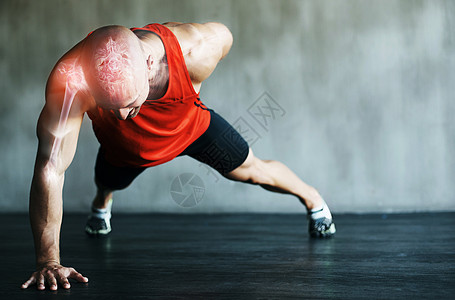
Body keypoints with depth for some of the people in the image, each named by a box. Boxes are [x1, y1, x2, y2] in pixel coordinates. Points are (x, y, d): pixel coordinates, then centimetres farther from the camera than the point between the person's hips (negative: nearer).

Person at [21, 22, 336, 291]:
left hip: (192, 126, 0)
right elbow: (49, 171, -47)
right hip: (124, 147, 1)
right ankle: (102, 204, 69)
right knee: (108, 183, 28)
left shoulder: (197, 51, -43)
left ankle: (311, 197, 46)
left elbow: (223, 34, -17)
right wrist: (48, 260, -49)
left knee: (252, 170, 13)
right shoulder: (70, 81, -48)